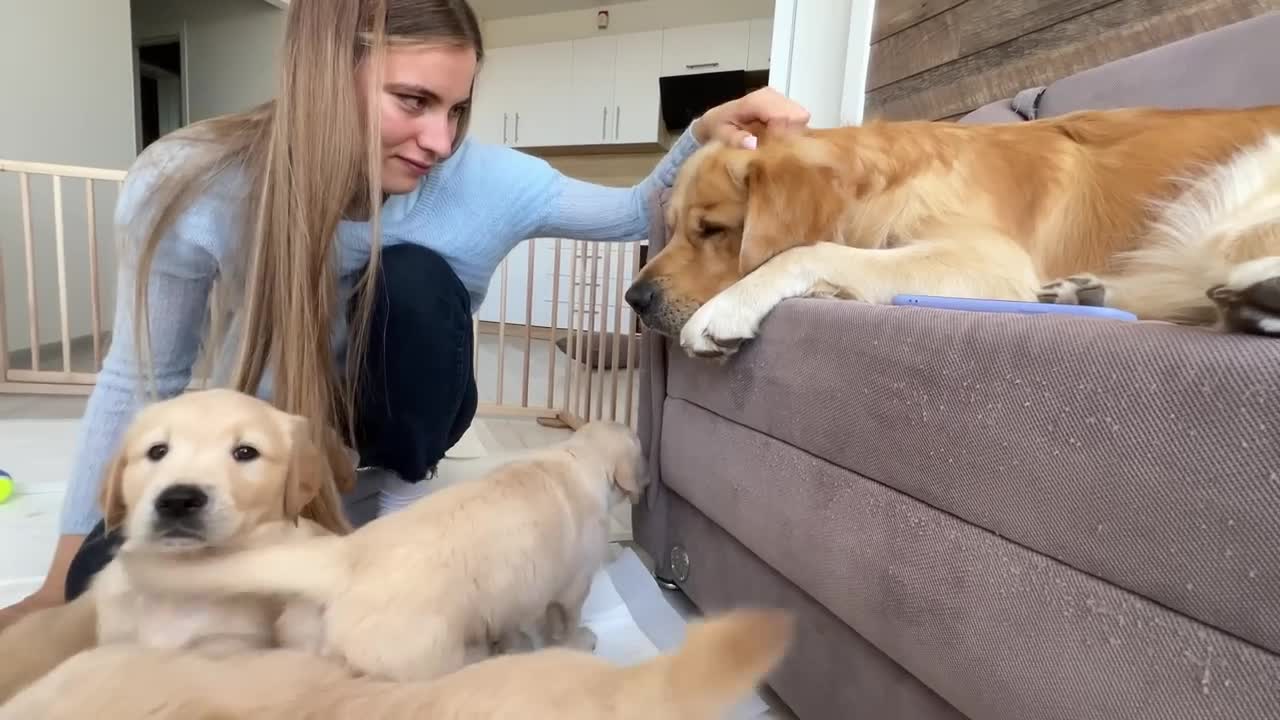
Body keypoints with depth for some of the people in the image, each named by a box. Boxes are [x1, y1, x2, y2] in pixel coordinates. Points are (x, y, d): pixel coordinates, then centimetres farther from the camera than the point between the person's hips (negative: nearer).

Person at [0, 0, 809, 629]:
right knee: (111, 578, -23)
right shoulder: (187, 188, -26)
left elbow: (637, 212, -10)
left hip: (396, 421, 0)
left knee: (417, 277, -30)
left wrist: (704, 134, -32)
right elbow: (140, 382, -13)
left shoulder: (483, 181, -25)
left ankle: (398, 494, -7)